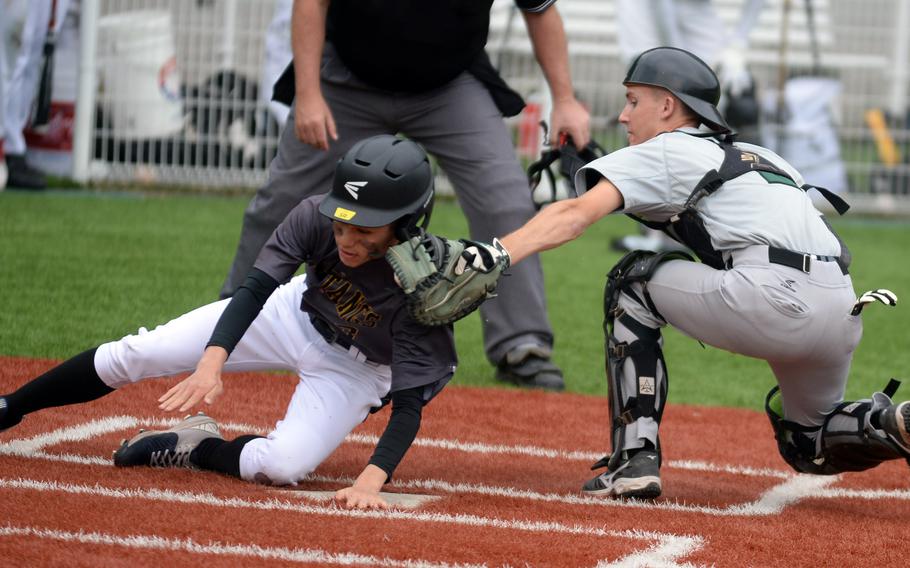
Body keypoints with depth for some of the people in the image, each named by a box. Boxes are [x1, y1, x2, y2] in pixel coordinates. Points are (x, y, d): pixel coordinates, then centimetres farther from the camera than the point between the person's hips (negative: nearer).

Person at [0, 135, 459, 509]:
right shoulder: (315, 217, -28)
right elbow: (255, 290, -27)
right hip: (296, 312, 3)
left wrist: (370, 481, -52)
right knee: (133, 356, -3)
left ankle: (199, 448, 1)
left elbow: (409, 403, -36)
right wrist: (211, 362, -45)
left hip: (358, 370, -3)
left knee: (282, 466, -30)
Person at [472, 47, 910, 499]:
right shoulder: (761, 157, 32)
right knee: (810, 446, 30)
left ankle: (636, 457, 5)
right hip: (845, 312, 8)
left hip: (775, 299, -7)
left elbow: (577, 213, -4)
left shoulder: (663, 152, 10)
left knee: (632, 282, 15)